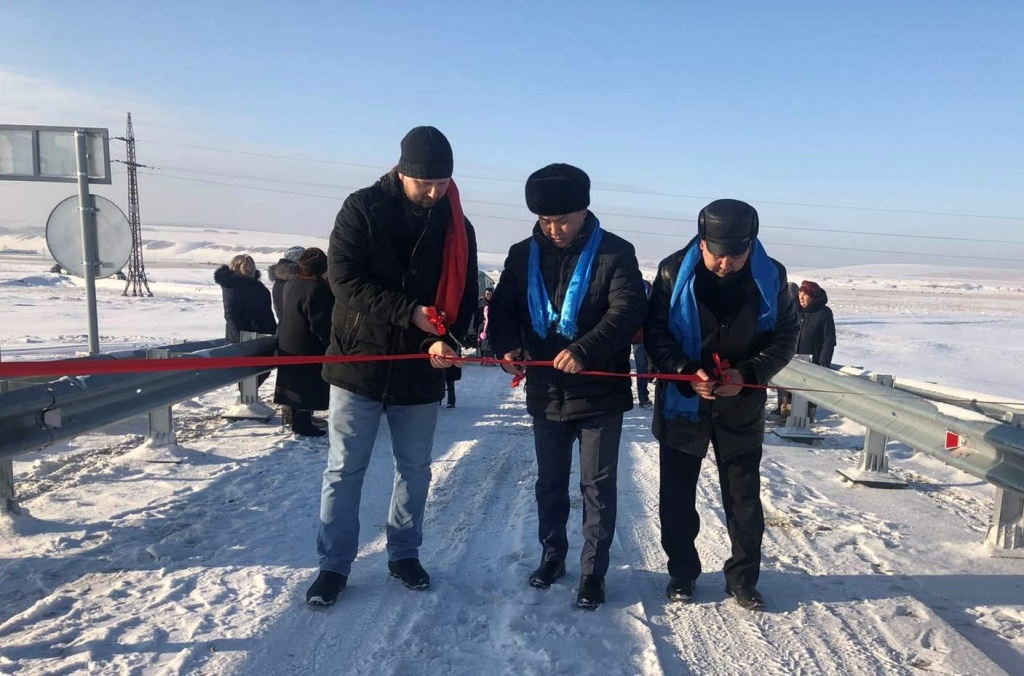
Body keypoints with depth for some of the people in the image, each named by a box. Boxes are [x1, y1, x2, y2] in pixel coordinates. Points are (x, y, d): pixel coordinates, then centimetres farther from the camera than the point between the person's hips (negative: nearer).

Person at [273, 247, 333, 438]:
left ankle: (297, 420, 26)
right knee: (308, 387, 0)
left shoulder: (290, 284, 7)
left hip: (288, 344, 9)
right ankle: (303, 424, 6)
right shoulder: (316, 289, -21)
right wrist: (333, 344, -13)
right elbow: (321, 324, -21)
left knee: (296, 385, 16)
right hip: (308, 348, -9)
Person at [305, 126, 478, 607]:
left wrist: (446, 339, -18)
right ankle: (334, 565, 20)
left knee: (414, 469, 14)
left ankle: (404, 554, 31)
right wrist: (408, 312, -23)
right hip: (358, 364, -2)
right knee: (344, 471, 6)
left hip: (420, 371, 3)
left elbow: (465, 295, 2)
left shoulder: (458, 227, 2)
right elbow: (343, 279, -14)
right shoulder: (362, 210, -7)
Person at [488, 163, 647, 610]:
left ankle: (593, 571, 21)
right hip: (546, 391, 4)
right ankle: (552, 555, 36)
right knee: (550, 482, 17)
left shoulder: (615, 253, -8)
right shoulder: (523, 255, 3)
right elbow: (503, 308, 2)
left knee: (598, 486, 7)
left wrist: (583, 350, -32)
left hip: (600, 392, -3)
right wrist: (507, 346, -19)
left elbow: (628, 311, -18)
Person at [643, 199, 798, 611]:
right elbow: (655, 332, -7)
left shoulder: (771, 277, -9)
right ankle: (682, 573, 29)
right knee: (677, 495, 10)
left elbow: (785, 336, -1)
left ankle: (742, 579, 28)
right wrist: (686, 372, -23)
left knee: (744, 498, 10)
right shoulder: (674, 272, -12)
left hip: (742, 407, 1)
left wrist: (748, 374, -17)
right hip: (683, 401, 0)